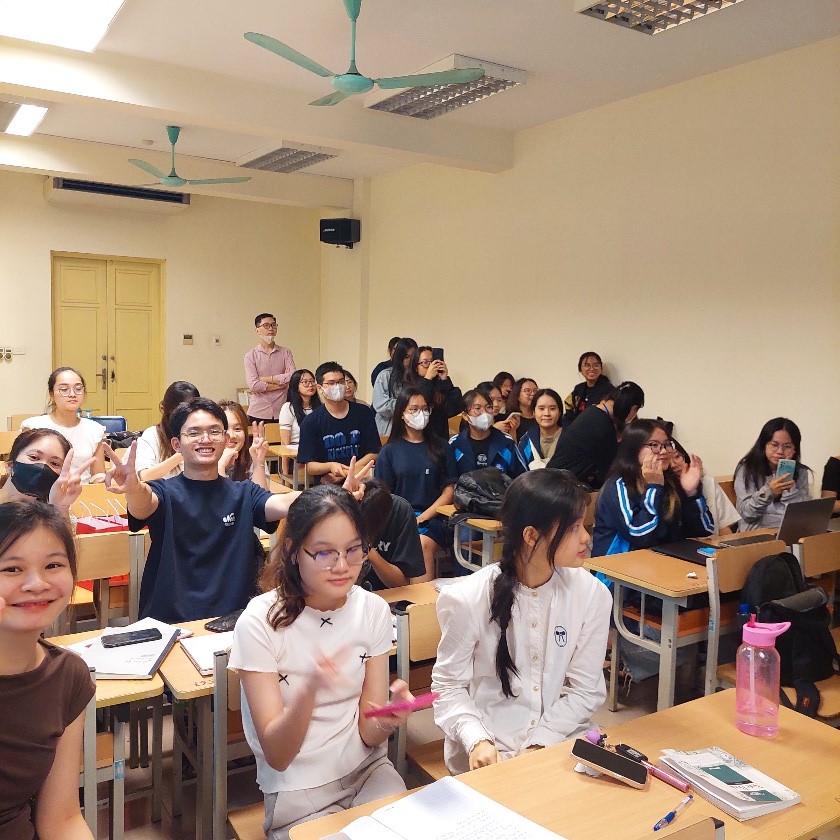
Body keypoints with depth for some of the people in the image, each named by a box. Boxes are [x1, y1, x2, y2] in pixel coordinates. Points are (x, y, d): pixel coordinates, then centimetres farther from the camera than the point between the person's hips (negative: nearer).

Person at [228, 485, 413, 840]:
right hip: (298, 791, -3)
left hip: (368, 768, 3)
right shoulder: (260, 622, -17)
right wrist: (309, 690, -36)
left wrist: (387, 720, -27)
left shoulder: (374, 610, -6)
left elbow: (368, 734, -4)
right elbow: (277, 755, -17)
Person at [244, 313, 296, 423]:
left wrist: (265, 379, -6)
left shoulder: (285, 352, 8)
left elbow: (293, 376, -7)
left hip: (282, 413, 1)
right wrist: (281, 382, -5)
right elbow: (253, 385, -10)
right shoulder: (251, 356, 2)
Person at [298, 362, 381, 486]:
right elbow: (310, 466, -1)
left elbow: (373, 453, 6)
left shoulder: (363, 413, 7)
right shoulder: (311, 422, 2)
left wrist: (345, 472, -6)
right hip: (326, 486, -2)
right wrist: (331, 466, -22)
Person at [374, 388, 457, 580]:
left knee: (423, 544, -32)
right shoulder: (389, 450, 11)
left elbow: (449, 490, 6)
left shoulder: (440, 447, 12)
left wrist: (423, 516, -9)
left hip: (432, 517, 0)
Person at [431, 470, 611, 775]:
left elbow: (586, 690, -3)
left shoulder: (592, 595, -7)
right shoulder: (468, 600, -14)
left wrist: (539, 745, -13)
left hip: (561, 736, 3)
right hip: (486, 750, -2)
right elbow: (449, 685, -3)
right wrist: (477, 741, -18)